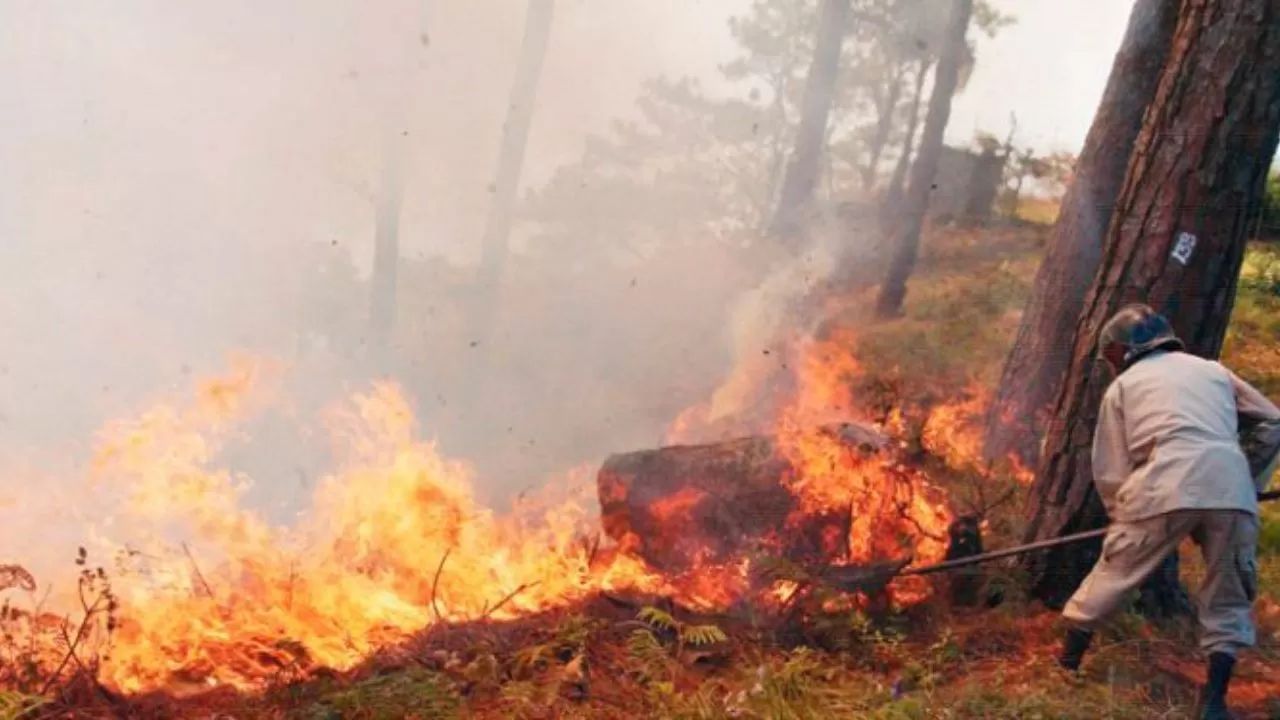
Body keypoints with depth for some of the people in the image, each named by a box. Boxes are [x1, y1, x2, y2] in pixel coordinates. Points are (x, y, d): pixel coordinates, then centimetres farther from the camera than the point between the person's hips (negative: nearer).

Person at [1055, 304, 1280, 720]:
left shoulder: (1124, 385, 19)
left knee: (1113, 574, 13)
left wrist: (1122, 515, 26)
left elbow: (1109, 471, 14)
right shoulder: (1212, 370, 28)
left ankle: (1066, 663, 20)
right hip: (1231, 488, 3)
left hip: (1165, 488, -2)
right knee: (1228, 597, 15)